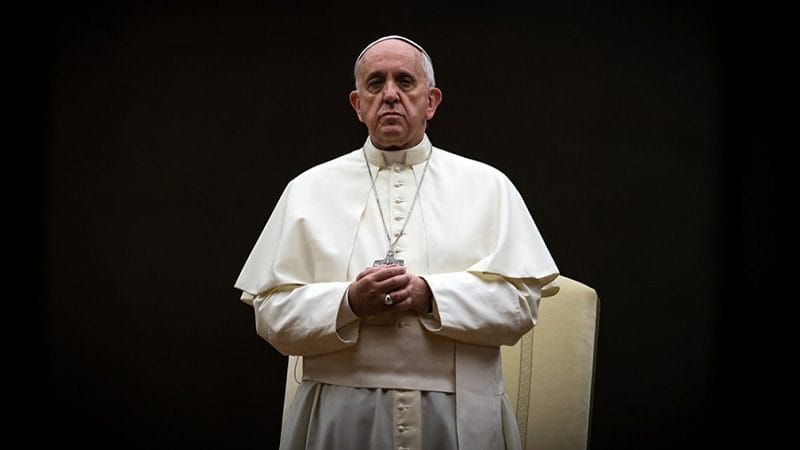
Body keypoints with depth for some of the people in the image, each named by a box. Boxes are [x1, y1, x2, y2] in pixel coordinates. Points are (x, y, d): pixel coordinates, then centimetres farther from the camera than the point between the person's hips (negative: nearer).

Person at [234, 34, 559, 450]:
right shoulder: (308, 190, 6)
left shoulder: (487, 186, 6)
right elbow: (272, 315, 1)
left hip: (461, 414, 0)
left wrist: (430, 297, -16)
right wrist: (349, 303, -16)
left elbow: (522, 302, -2)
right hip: (342, 414, 0)